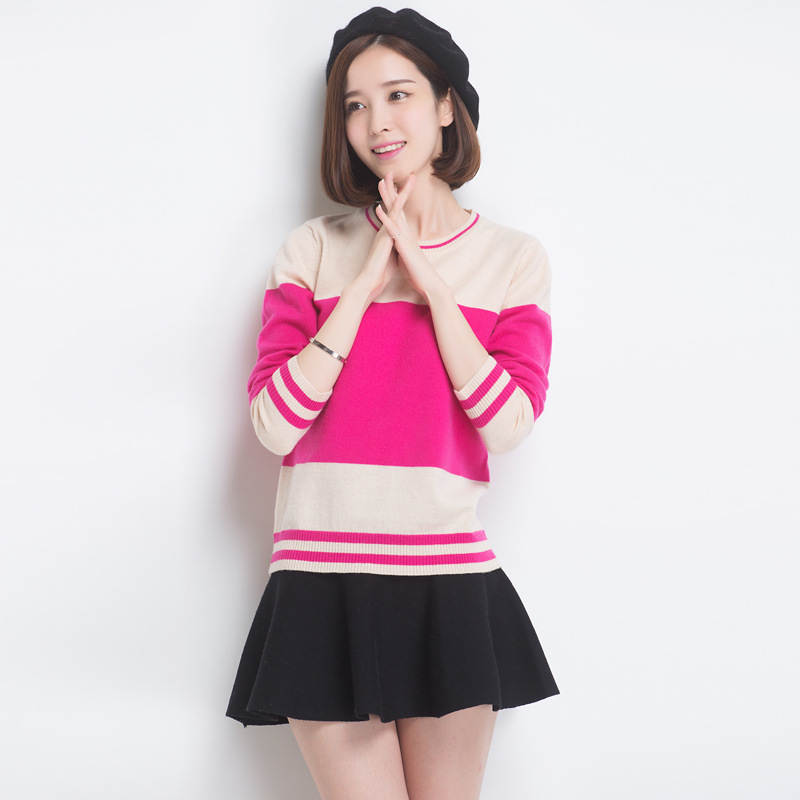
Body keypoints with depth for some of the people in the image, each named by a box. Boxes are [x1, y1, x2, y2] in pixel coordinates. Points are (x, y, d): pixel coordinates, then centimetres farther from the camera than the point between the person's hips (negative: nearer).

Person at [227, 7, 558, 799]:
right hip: (323, 582, 0)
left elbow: (508, 426, -7)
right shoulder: (314, 248, 4)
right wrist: (369, 281, -9)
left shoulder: (514, 258, 6)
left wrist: (432, 281, -9)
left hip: (450, 585, 1)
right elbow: (275, 424, -7)